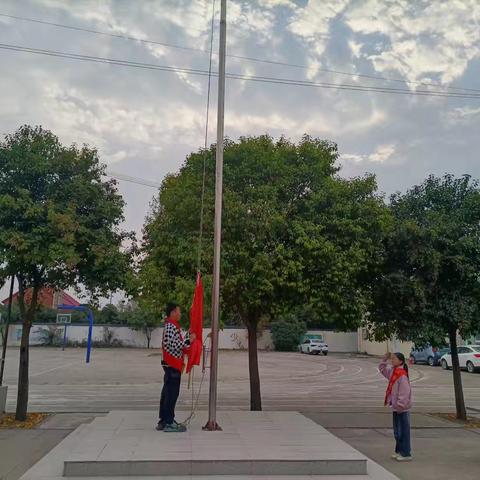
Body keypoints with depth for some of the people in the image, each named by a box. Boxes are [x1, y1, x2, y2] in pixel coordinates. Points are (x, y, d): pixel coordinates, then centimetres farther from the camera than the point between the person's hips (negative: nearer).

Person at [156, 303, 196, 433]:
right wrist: (188, 340, -16)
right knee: (172, 393, -6)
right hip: (172, 365, -11)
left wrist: (188, 338, 17)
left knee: (167, 393, 14)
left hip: (170, 364, 11)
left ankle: (163, 421, 21)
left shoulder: (171, 326, 16)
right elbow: (174, 346, -24)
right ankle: (168, 423, -1)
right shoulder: (171, 327, -17)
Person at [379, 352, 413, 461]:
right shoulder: (392, 372, 6)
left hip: (402, 408, -9)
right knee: (397, 431, 18)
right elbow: (382, 369, 23)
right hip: (396, 407, 9)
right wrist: (385, 359, 10)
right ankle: (399, 451, 30)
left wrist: (400, 405, -21)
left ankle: (406, 454, 9)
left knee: (403, 431, 0)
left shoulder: (402, 375, -21)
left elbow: (404, 392, -23)